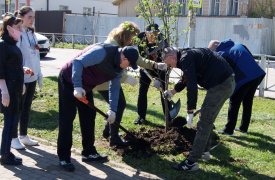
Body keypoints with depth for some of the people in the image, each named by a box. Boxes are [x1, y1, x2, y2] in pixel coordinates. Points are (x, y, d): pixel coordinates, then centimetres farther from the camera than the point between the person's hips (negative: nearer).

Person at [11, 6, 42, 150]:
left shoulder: (32, 34, 12)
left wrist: (39, 75, 12)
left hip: (31, 77, 7)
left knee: (27, 108, 15)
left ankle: (23, 136, 26)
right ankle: (14, 138, 15)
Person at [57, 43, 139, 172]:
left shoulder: (119, 67, -2)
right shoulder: (102, 52, -30)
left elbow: (115, 88, 6)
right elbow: (78, 62, -36)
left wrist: (113, 109, -3)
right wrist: (77, 86, -43)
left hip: (85, 86, 9)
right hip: (69, 80, -9)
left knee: (89, 117, 10)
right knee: (67, 118, -9)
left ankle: (89, 153, 21)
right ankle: (64, 158, -4)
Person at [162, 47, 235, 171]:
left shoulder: (186, 59, -14)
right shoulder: (188, 54, 19)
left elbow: (192, 86, -21)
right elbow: (186, 79, 35)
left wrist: (190, 112, -17)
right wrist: (172, 92, 43)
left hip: (221, 84, -10)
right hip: (227, 81, 11)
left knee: (204, 123, -8)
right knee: (207, 119, 22)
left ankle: (192, 162, -6)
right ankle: (204, 150, 34)